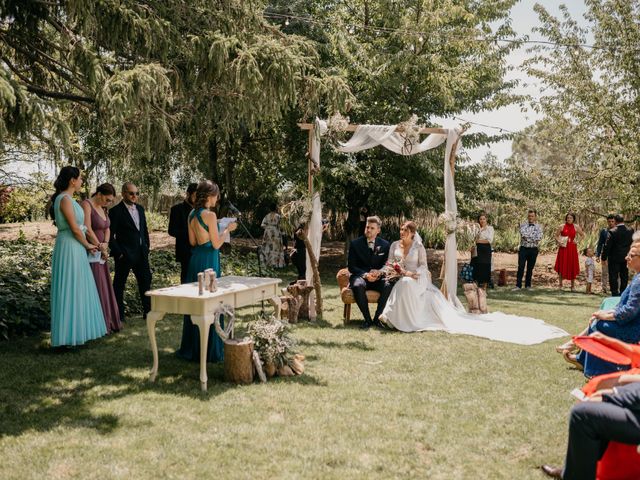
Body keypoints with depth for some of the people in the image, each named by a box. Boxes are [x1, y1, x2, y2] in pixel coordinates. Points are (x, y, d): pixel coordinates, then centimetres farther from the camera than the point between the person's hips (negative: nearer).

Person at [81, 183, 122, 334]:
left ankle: (107, 322, 20)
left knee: (104, 287, 12)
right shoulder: (87, 205, -13)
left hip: (101, 253, 9)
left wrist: (105, 244, -6)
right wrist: (100, 247, -12)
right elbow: (88, 230, -20)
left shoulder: (103, 208, 14)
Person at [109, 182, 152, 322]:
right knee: (119, 284, 5)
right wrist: (118, 252, -14)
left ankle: (148, 311, 21)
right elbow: (110, 235, -11)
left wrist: (146, 247, 11)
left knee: (145, 281, 11)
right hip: (124, 255, -6)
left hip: (141, 253, 7)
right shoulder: (116, 211, -9)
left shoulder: (140, 209, 11)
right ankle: (119, 314, 14)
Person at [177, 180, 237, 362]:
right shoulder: (210, 215, -16)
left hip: (196, 259, 8)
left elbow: (192, 241, 13)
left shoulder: (192, 214, 7)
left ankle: (191, 347, 25)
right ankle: (209, 350, 8)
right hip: (209, 260, -8)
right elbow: (216, 244, -14)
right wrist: (227, 229, -2)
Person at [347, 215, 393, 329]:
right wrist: (365, 274, -19)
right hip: (360, 276, -1)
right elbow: (351, 266, -2)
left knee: (389, 286, -31)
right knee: (358, 286, -37)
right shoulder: (355, 243, 1)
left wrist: (379, 272, -15)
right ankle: (367, 319, -24)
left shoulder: (384, 245, 7)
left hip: (377, 278, 2)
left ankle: (377, 318, -18)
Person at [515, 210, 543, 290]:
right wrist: (533, 236, -11)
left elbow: (539, 238, -9)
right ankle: (518, 285, -8)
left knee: (530, 268, 8)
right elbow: (523, 234, -14)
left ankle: (528, 285, 17)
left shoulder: (538, 226, 5)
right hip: (523, 249, -1)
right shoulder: (523, 225, 4)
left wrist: (527, 237, -10)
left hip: (533, 249, 1)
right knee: (521, 267, -9)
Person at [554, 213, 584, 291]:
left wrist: (577, 241, 1)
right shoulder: (562, 227, 1)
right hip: (563, 248, -1)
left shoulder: (576, 227, 4)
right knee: (562, 266, -1)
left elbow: (582, 235, 14)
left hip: (572, 248, 1)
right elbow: (556, 235, 8)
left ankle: (573, 285, 11)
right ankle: (560, 284, 7)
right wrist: (559, 241, -8)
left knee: (572, 266, 2)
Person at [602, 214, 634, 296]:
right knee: (624, 276, 14)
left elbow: (607, 246, -13)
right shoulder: (630, 231, -2)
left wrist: (604, 258, -6)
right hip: (626, 258, 5)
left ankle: (615, 293, 3)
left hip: (614, 258, -4)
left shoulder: (612, 232, -16)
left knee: (613, 277, 3)